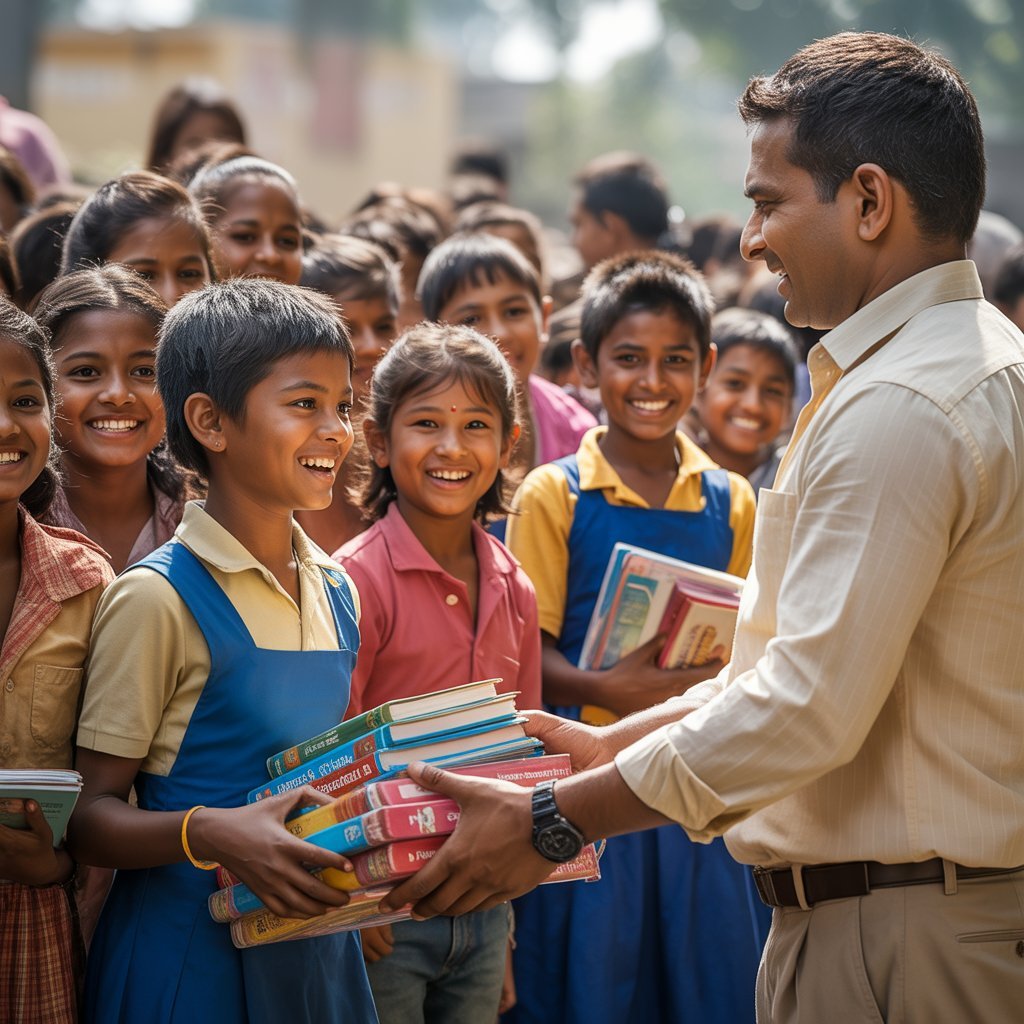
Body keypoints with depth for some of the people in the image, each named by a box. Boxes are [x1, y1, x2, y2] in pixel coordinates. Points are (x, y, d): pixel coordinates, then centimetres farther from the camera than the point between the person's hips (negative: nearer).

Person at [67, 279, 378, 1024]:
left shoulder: (338, 593, 7)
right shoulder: (162, 600, -13)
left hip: (317, 950, 6)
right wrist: (208, 834, -30)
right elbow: (89, 815, -13)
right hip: (190, 958, -6)